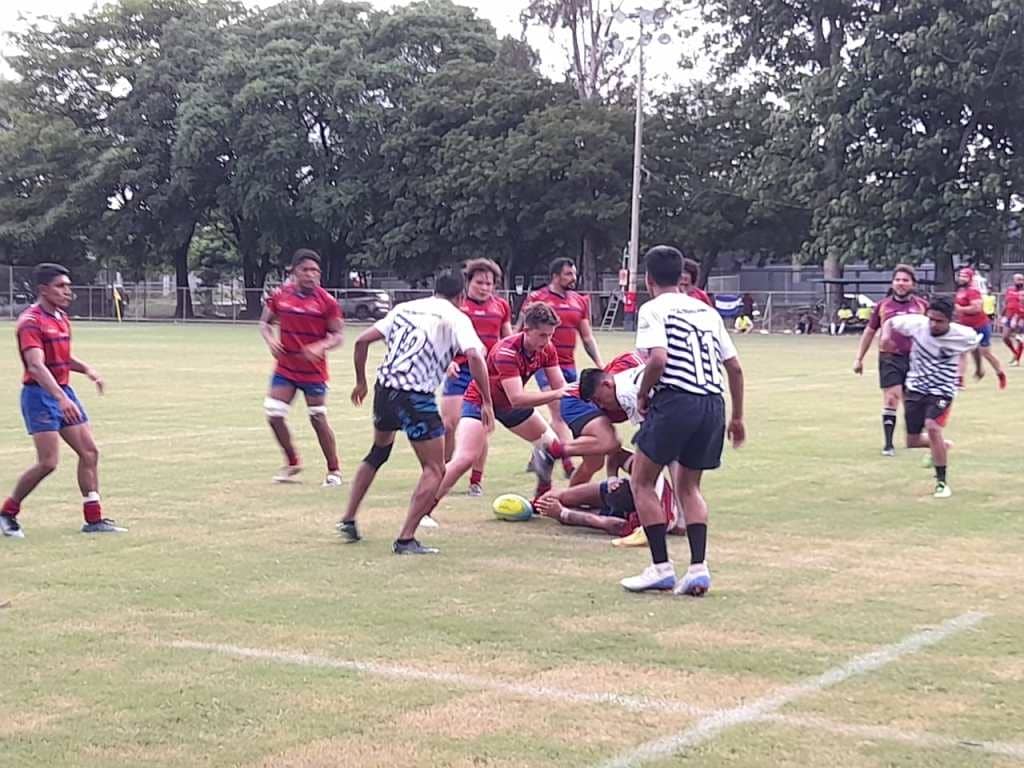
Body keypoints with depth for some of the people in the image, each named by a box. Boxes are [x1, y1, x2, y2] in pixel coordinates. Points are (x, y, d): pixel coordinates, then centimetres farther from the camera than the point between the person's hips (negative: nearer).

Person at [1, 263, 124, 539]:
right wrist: (61, 398, -39)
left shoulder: (61, 318, 12)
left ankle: (93, 519, 12)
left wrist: (86, 369, 4)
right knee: (48, 462, -11)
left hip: (64, 392, 9)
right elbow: (36, 365, -27)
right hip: (40, 394, -9)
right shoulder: (31, 322, -16)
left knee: (90, 452, 6)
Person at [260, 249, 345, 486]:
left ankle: (334, 470, 15)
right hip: (285, 368, 3)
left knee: (318, 418, 0)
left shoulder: (327, 301, -9)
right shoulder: (280, 295, -1)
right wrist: (270, 340, -9)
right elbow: (265, 322, 11)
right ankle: (292, 464, 19)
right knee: (274, 415, -2)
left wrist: (320, 347, -24)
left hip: (314, 371, -3)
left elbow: (337, 335, -5)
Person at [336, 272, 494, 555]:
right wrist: (486, 402, -11)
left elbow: (362, 341, 13)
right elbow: (474, 356, -15)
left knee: (378, 452, 30)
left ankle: (348, 521, 32)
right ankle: (406, 539, -6)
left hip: (384, 390, 6)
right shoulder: (456, 317, 2)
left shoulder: (404, 308, 17)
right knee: (434, 470, 4)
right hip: (416, 398, -6)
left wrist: (361, 382, 23)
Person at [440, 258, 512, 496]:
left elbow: (508, 340, 20)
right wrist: (448, 361, -15)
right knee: (449, 423, -8)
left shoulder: (501, 306, 11)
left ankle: (476, 481, 12)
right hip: (461, 370, -3)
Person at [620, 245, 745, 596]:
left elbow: (658, 359, -16)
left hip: (675, 400, -6)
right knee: (688, 486, 19)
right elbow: (735, 367, 18)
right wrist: (737, 417, 25)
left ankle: (661, 567, 4)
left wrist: (642, 395, 0)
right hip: (713, 403, 6)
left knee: (641, 481, 9)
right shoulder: (707, 311, 19)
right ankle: (698, 568, 6)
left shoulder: (653, 309, 0)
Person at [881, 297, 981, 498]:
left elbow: (977, 342, 6)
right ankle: (941, 447, 42)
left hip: (941, 390, -4)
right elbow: (890, 322, 1)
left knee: (932, 427, -28)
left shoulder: (963, 335, -19)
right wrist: (886, 334, -22)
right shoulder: (916, 323, -16)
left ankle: (942, 481, -15)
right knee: (912, 442, 7)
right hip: (916, 387, 4)